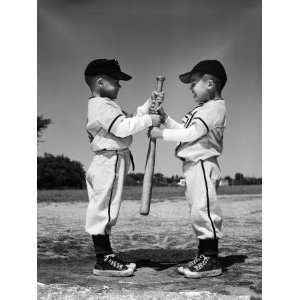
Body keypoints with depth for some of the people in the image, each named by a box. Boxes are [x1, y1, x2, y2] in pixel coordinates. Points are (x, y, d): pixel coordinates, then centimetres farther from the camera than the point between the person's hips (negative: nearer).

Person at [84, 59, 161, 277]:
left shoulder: (105, 105, 21)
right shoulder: (101, 106, -13)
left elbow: (128, 123, 21)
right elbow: (123, 127, -24)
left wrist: (148, 106, 16)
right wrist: (149, 120, -17)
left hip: (111, 162, 11)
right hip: (109, 162, -11)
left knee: (104, 210, 13)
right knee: (104, 207, -7)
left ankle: (106, 255, 22)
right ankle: (103, 260, 0)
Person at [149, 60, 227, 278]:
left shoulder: (215, 108, -10)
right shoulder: (202, 109, 23)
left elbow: (191, 134, -18)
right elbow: (182, 130, 23)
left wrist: (162, 134, -13)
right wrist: (164, 116, 15)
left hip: (203, 164, -10)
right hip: (193, 166, 10)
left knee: (204, 210, -9)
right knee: (198, 212, 13)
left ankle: (212, 259, -1)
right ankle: (204, 256, 21)